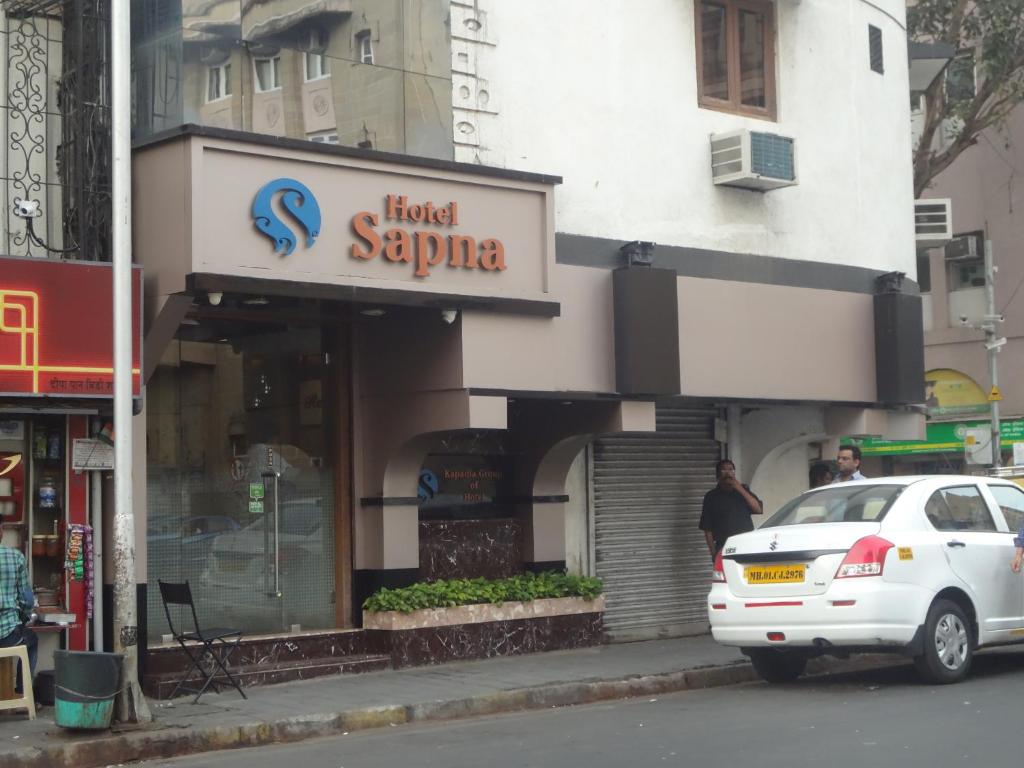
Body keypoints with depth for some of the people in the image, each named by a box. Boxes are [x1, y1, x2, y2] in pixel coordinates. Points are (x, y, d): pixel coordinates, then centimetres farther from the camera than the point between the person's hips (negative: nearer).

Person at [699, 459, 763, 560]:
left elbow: (758, 509, 0)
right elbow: (707, 528, 5)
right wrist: (713, 552, -3)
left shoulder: (743, 490, 14)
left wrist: (741, 490, -8)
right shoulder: (711, 496, 8)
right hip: (724, 547, -2)